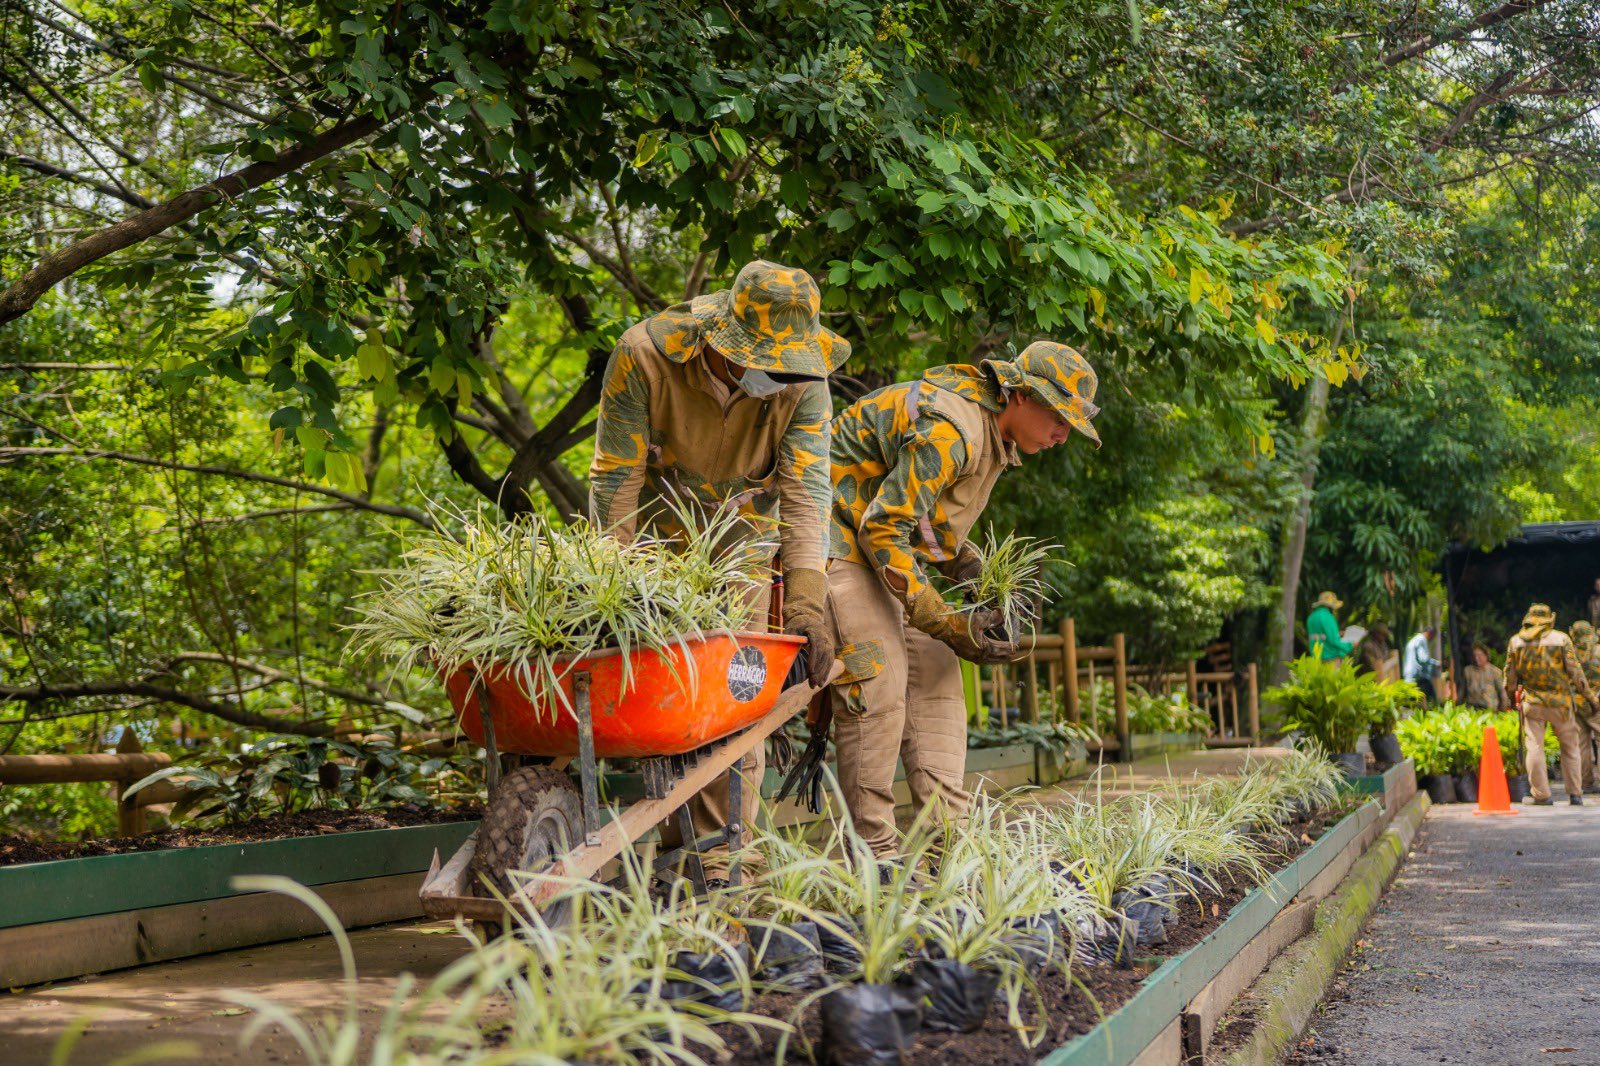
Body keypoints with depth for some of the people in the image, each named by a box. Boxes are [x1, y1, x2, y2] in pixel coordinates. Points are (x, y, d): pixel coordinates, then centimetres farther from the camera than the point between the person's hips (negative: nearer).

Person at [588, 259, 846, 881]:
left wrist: (806, 605, -38)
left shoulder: (803, 382, -23)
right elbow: (615, 479, -22)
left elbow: (807, 492, -27)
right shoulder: (644, 355, -27)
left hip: (741, 525, 1)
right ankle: (672, 852, 2)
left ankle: (721, 862, -2)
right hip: (656, 524, -1)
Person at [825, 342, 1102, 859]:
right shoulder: (951, 429, -26)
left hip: (885, 545, 10)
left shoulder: (995, 437, 7)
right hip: (839, 539, -10)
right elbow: (883, 529, -27)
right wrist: (946, 622, -26)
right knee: (878, 685, -17)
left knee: (935, 677, 2)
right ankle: (873, 852, -11)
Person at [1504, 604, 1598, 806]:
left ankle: (1541, 795, -1)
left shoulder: (1516, 641, 3)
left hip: (1532, 703, 1)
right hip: (1560, 702, -1)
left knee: (1534, 747, 3)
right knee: (1570, 748, 10)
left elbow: (1510, 674, 8)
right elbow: (1575, 672, -5)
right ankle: (1575, 795, 9)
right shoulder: (1561, 639, -3)